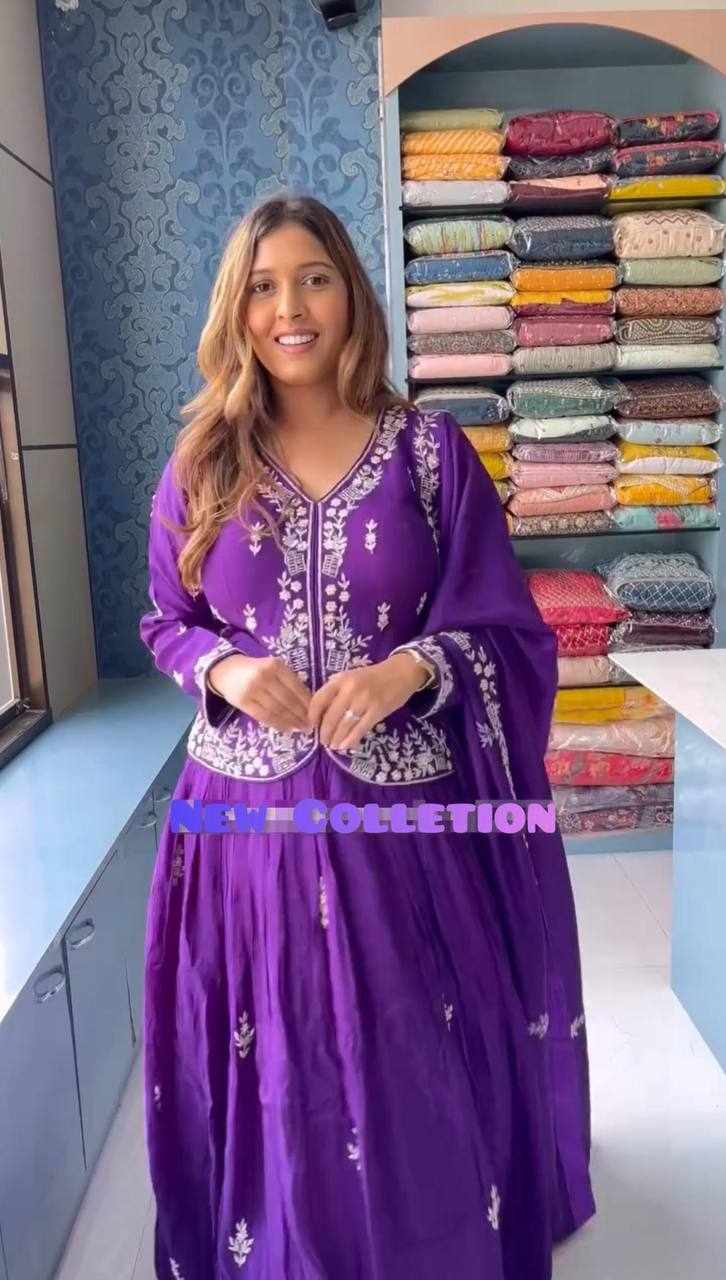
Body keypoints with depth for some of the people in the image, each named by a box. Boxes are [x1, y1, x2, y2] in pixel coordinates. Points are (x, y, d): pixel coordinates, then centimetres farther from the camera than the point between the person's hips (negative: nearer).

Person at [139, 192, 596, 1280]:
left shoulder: (430, 449, -2)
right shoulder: (201, 464, 3)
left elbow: (507, 630, -1)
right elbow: (167, 624, 10)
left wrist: (409, 669, -20)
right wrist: (225, 670, -11)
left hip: (405, 811, -1)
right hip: (250, 811, 2)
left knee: (423, 1069, 13)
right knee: (274, 1070, 15)